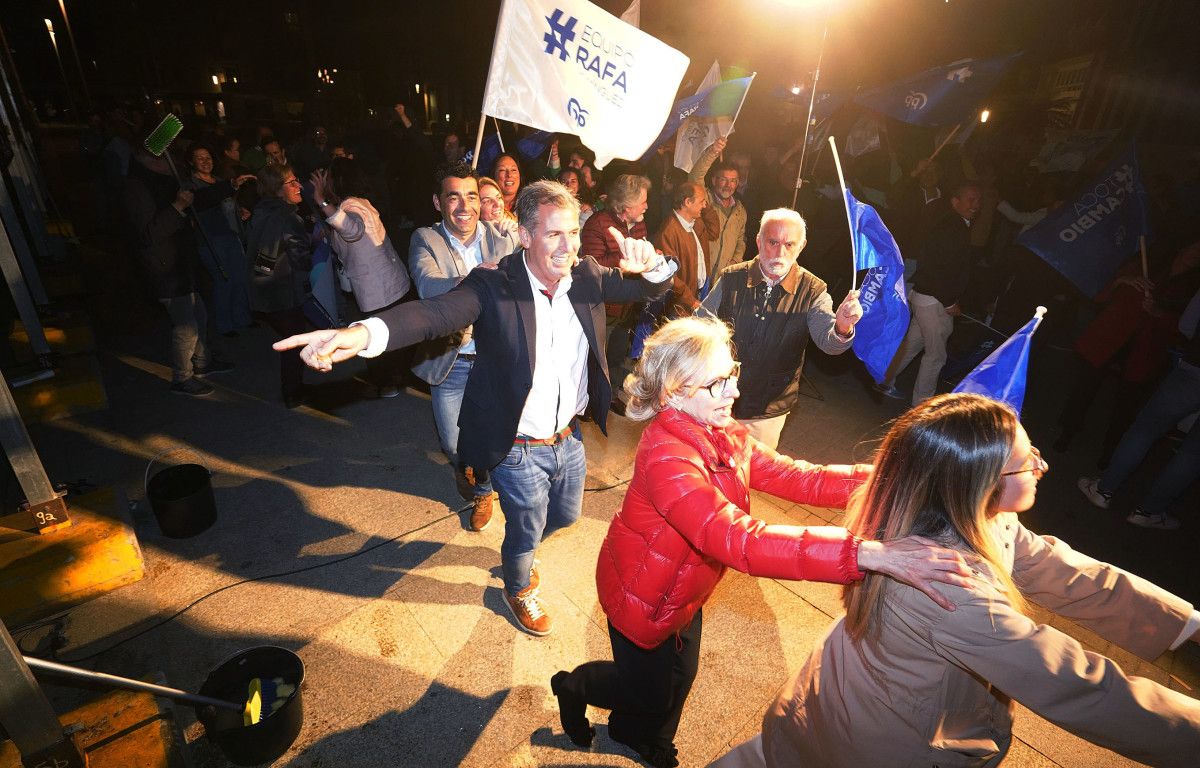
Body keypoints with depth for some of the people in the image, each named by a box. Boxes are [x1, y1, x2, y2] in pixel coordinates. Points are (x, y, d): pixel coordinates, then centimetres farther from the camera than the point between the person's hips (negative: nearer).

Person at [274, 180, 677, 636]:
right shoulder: (494, 286, -21)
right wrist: (364, 332, -57)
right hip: (519, 450, -5)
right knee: (526, 533, 18)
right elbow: (436, 312, -36)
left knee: (566, 516, 28)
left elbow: (654, 287, -3)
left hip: (569, 439, 6)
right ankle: (517, 589, 54)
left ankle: (519, 552, 63)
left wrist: (652, 264, -29)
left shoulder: (587, 278, -6)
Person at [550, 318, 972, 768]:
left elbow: (797, 478, -14)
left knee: (680, 676, 26)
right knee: (652, 695, 16)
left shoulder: (724, 436, -11)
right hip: (641, 596, -7)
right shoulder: (666, 457, -39)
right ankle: (574, 686, 47)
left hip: (684, 589, 7)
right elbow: (738, 540, -49)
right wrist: (866, 553, -55)